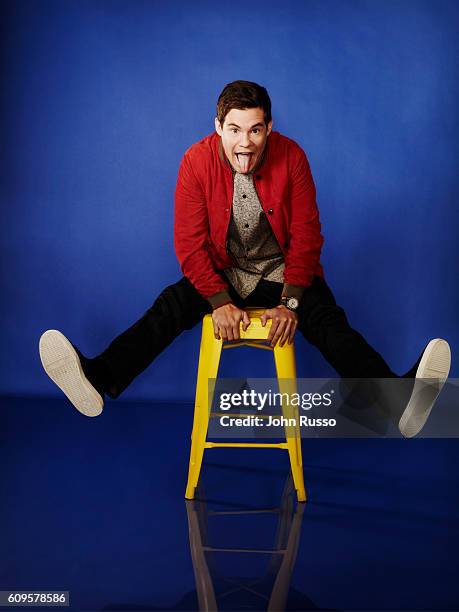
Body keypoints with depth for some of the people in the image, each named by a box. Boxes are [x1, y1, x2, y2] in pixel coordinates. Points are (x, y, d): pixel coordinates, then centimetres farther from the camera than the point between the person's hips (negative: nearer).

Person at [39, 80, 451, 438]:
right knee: (168, 308, -21)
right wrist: (221, 302, -23)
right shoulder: (197, 161, -14)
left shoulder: (291, 157, -14)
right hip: (221, 273, 1)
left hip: (281, 272, -1)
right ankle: (99, 380, -31)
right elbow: (190, 243, -12)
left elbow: (306, 237, -10)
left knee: (328, 320, -23)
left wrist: (290, 303, -20)